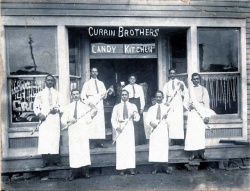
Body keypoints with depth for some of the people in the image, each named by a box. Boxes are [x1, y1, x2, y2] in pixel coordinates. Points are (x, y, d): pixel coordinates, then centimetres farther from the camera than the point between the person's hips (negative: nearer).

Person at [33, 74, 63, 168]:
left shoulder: (57, 94, 15)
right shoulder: (40, 94, 12)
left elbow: (61, 106, 13)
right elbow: (36, 107, 8)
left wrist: (57, 109, -8)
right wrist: (39, 114, -11)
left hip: (55, 118, 1)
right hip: (44, 119, 0)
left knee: (55, 138, -2)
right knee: (44, 139, -6)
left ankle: (55, 160, 5)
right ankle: (45, 161, 1)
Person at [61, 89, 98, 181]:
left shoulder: (85, 106, 10)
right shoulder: (68, 107, 10)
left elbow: (88, 121, 5)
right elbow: (63, 120, 5)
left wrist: (92, 116, -14)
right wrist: (68, 121, -15)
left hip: (83, 131, 0)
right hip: (72, 131, 0)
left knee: (84, 150, 0)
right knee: (73, 151, -2)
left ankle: (85, 171, 9)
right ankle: (74, 173, 5)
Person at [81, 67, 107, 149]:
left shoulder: (101, 83, 21)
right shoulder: (87, 83, 11)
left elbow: (104, 93, 19)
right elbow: (83, 95, 4)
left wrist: (104, 95, -5)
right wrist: (88, 102, -12)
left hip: (99, 103, 3)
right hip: (91, 103, -3)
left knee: (101, 121, -4)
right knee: (92, 122, -11)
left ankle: (99, 141, 0)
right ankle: (93, 142, -8)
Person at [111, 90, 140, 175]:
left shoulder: (133, 106, 12)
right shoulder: (117, 107, 11)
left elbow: (137, 118, 5)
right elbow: (113, 119, 7)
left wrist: (135, 115, -18)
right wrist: (116, 127, -10)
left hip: (130, 127, 1)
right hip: (120, 128, 0)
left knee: (131, 147, -3)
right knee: (120, 148, -4)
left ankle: (131, 167, 3)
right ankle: (121, 168, 0)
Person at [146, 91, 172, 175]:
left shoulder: (167, 108, 11)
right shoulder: (151, 108, 13)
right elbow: (148, 120, 6)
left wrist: (166, 117, -16)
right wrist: (151, 123, -15)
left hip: (164, 131, -1)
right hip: (154, 131, 1)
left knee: (164, 149, -3)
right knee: (154, 149, -2)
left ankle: (165, 167, 7)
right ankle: (156, 168, 6)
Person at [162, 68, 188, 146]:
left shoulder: (180, 83, 14)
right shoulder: (166, 85, 18)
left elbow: (186, 92, 5)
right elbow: (164, 95, 10)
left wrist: (182, 89, -16)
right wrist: (165, 102, -7)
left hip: (178, 103, -1)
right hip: (170, 104, 1)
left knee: (179, 120, -10)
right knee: (171, 121, -7)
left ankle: (181, 139, -8)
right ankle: (172, 139, -6)